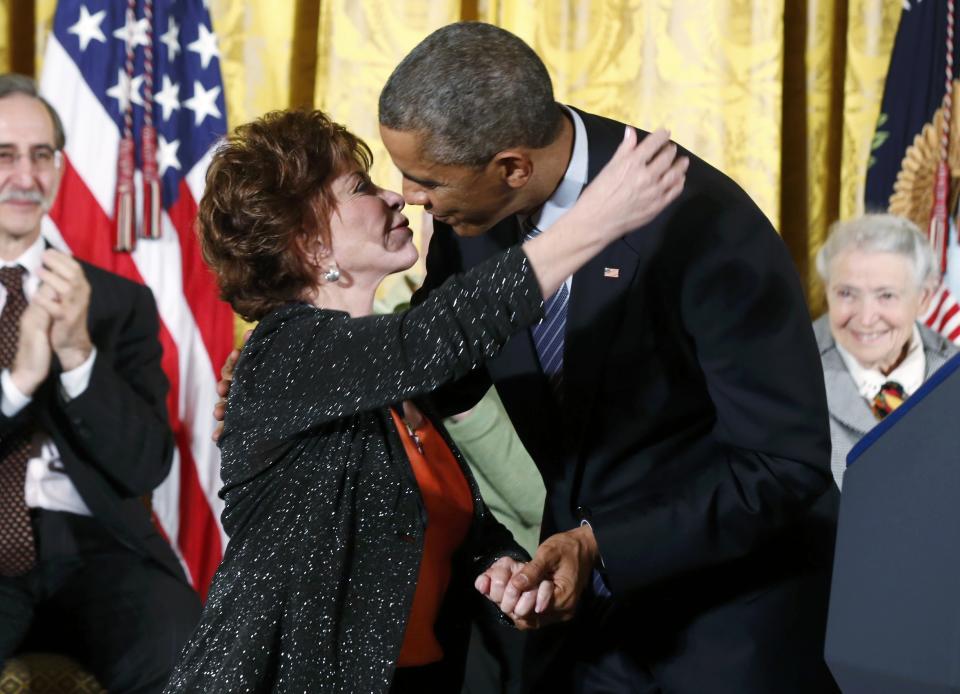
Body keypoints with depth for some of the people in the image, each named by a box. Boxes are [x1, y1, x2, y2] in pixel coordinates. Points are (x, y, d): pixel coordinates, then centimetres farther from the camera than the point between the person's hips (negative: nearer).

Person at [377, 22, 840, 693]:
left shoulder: (701, 227, -26)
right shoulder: (473, 216, -9)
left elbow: (786, 463, -24)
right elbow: (441, 379, 8)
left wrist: (602, 544, -29)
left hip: (730, 609, -5)